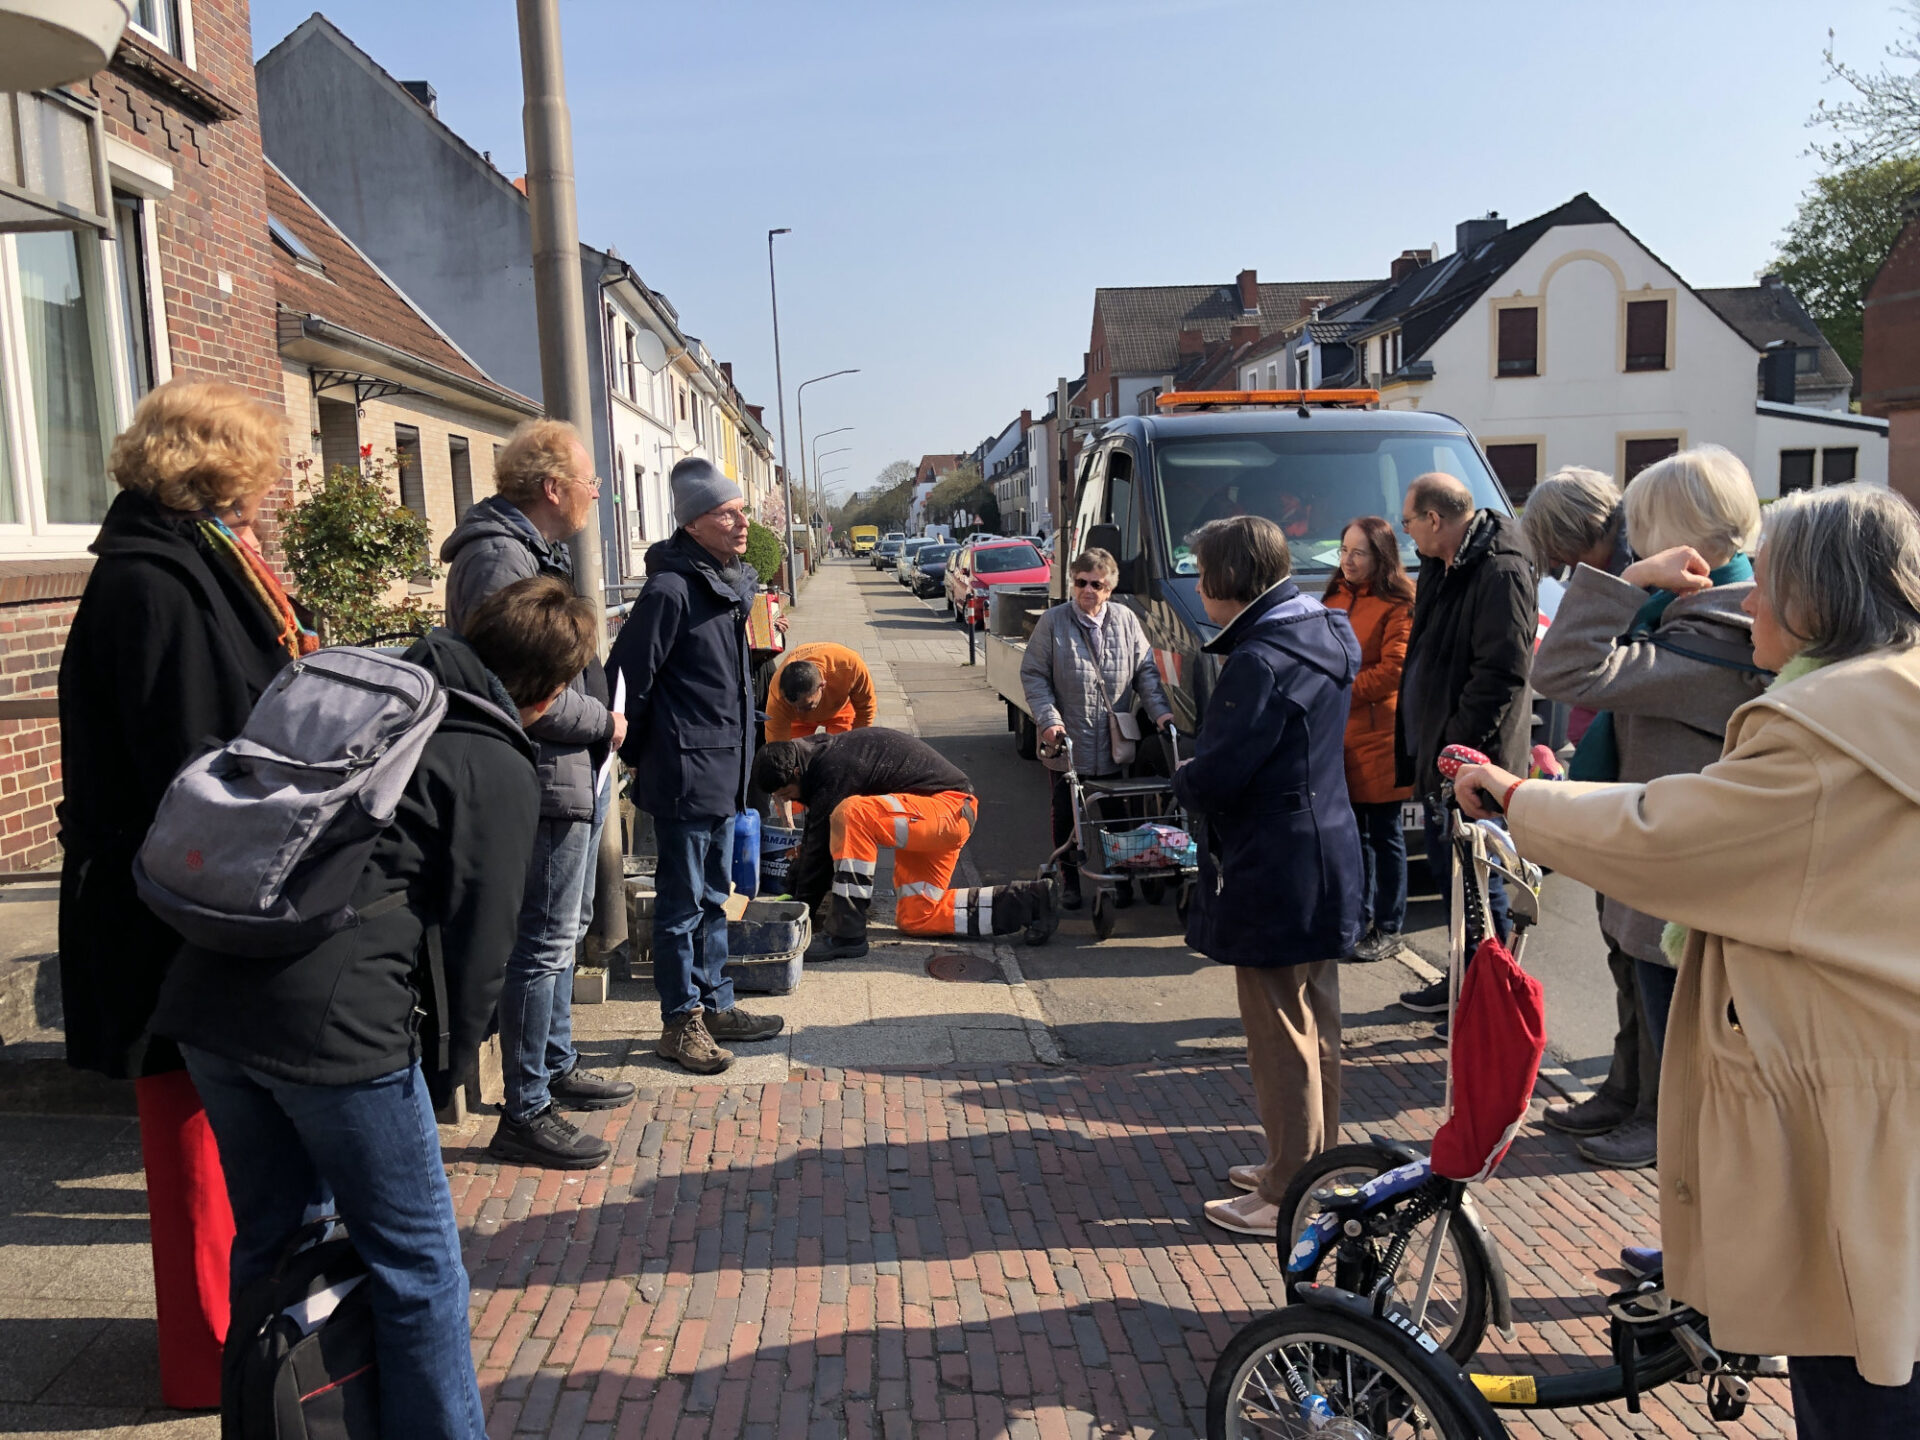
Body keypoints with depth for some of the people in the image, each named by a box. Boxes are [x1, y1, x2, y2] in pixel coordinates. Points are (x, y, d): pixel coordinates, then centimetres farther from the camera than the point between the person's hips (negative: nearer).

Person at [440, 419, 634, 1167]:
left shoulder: (536, 552, 16)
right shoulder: (497, 559, -19)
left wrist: (601, 716, 7)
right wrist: (603, 722, -13)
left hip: (576, 773, 11)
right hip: (548, 778, -11)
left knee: (564, 930, 21)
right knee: (545, 943, -4)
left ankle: (558, 1067, 36)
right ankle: (525, 1113, 7)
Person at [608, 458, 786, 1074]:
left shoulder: (732, 584, 11)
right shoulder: (672, 590, -18)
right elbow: (628, 678, -16)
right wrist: (636, 755, -5)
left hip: (724, 774, 9)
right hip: (684, 776, -9)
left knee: (713, 898, 18)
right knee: (682, 903, 3)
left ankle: (715, 1005, 30)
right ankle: (681, 1022, 14)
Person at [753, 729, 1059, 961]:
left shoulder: (833, 773, -22)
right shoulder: (821, 753, 9)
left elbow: (820, 847, -18)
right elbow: (814, 840, 21)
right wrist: (793, 889, 22)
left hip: (948, 808, -11)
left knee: (849, 815, -32)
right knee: (915, 917, 12)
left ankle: (847, 932, -26)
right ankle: (1029, 900, 13)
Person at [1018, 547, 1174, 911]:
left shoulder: (1126, 621, 2)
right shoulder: (1053, 622, -5)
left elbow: (1145, 670, 7)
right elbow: (1033, 675, -4)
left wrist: (1160, 710, -7)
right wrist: (1049, 719, -16)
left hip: (1115, 747, 1)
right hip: (1067, 746, -1)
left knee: (1117, 815, 11)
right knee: (1066, 816, 11)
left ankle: (1121, 878, 26)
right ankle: (1069, 880, 26)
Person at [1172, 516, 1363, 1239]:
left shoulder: (1261, 662, -22)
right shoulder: (1323, 640, 8)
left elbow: (1214, 779, -25)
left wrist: (1183, 776, -3)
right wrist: (1205, 772, 7)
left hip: (1273, 878, -10)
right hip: (1325, 865, 10)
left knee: (1281, 1040, 1)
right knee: (1315, 1029, 20)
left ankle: (1288, 1199, 13)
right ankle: (1312, 1165, 34)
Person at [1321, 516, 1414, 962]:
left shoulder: (1398, 605, -9)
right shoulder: (1337, 598, 13)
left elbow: (1393, 671, -14)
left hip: (1378, 736, -6)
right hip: (1339, 732, 6)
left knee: (1384, 834, 3)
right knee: (1352, 831, 14)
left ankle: (1388, 930, 14)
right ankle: (1359, 921, 26)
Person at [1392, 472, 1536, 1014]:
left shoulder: (1501, 572, -18)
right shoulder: (1441, 566, 14)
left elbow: (1502, 673, -22)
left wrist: (1458, 742, -21)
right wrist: (1426, 744, 16)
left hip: (1473, 758, -10)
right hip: (1440, 750, 10)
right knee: (1447, 868, 18)